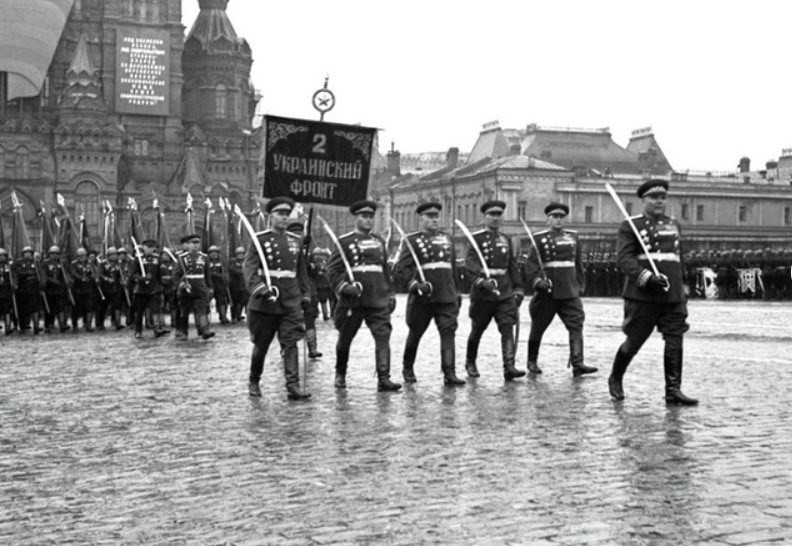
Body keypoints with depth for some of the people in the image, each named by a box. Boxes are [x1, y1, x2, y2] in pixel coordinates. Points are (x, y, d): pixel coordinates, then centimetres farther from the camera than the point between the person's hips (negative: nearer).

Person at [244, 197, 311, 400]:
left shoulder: (296, 240, 11)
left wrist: (305, 294, 16)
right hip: (265, 301, -3)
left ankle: (293, 386, -12)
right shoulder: (259, 239, -2)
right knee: (261, 345, 9)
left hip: (291, 302, 3)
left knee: (291, 343, -8)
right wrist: (258, 287, -28)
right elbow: (249, 266, -13)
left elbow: (301, 269, 18)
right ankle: (253, 382, 28)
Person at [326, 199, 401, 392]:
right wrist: (344, 287, -18)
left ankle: (383, 378, -12)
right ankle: (340, 374, 30)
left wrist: (390, 293, 17)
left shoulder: (379, 242, 14)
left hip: (378, 301, 3)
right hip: (352, 301, -3)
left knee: (383, 336, -10)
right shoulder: (344, 242, -1)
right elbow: (332, 270, -4)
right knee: (345, 339, 9)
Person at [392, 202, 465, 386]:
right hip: (422, 297, -3)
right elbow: (400, 269, -10)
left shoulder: (447, 239, 15)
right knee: (415, 333, 9)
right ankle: (407, 369, 29)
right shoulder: (411, 240, 0)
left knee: (448, 331, -9)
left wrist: (457, 293, 21)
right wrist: (415, 284, -25)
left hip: (447, 296, 3)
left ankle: (449, 373, -12)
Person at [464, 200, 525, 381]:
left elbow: (512, 265, 19)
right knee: (477, 330, 9)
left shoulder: (506, 239, 12)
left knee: (508, 328, -11)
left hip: (505, 291, 4)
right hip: (482, 292, -4)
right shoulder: (476, 238, -5)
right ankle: (470, 362, 30)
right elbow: (470, 263, -17)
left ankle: (509, 366, -17)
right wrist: (481, 279, -33)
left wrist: (518, 288, 14)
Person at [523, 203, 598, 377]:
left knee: (576, 324, -10)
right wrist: (536, 280, -22)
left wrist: (581, 284, 14)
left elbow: (578, 262, 18)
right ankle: (532, 362, 22)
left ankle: (577, 363, -14)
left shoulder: (573, 236, 13)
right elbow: (531, 262, -7)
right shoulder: (539, 238, 0)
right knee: (538, 327, 6)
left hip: (570, 291, 3)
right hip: (547, 291, -3)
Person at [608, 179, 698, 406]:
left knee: (675, 341, -4)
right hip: (642, 296, -4)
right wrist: (647, 278, -23)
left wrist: (680, 289, 21)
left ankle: (673, 390, 1)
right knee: (634, 340, 3)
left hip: (673, 296, 5)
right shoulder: (630, 225, 0)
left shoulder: (674, 225, 17)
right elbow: (624, 258, -11)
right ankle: (615, 379, 26)